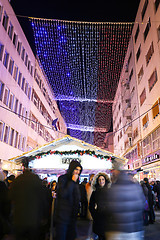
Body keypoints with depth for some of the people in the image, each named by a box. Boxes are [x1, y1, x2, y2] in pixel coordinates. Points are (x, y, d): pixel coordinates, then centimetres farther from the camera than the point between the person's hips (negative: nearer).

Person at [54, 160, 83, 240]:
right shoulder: (62, 178, -11)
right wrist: (72, 181, -20)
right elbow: (63, 194, -24)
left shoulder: (76, 181, 11)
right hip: (62, 215, -7)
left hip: (72, 215, 7)